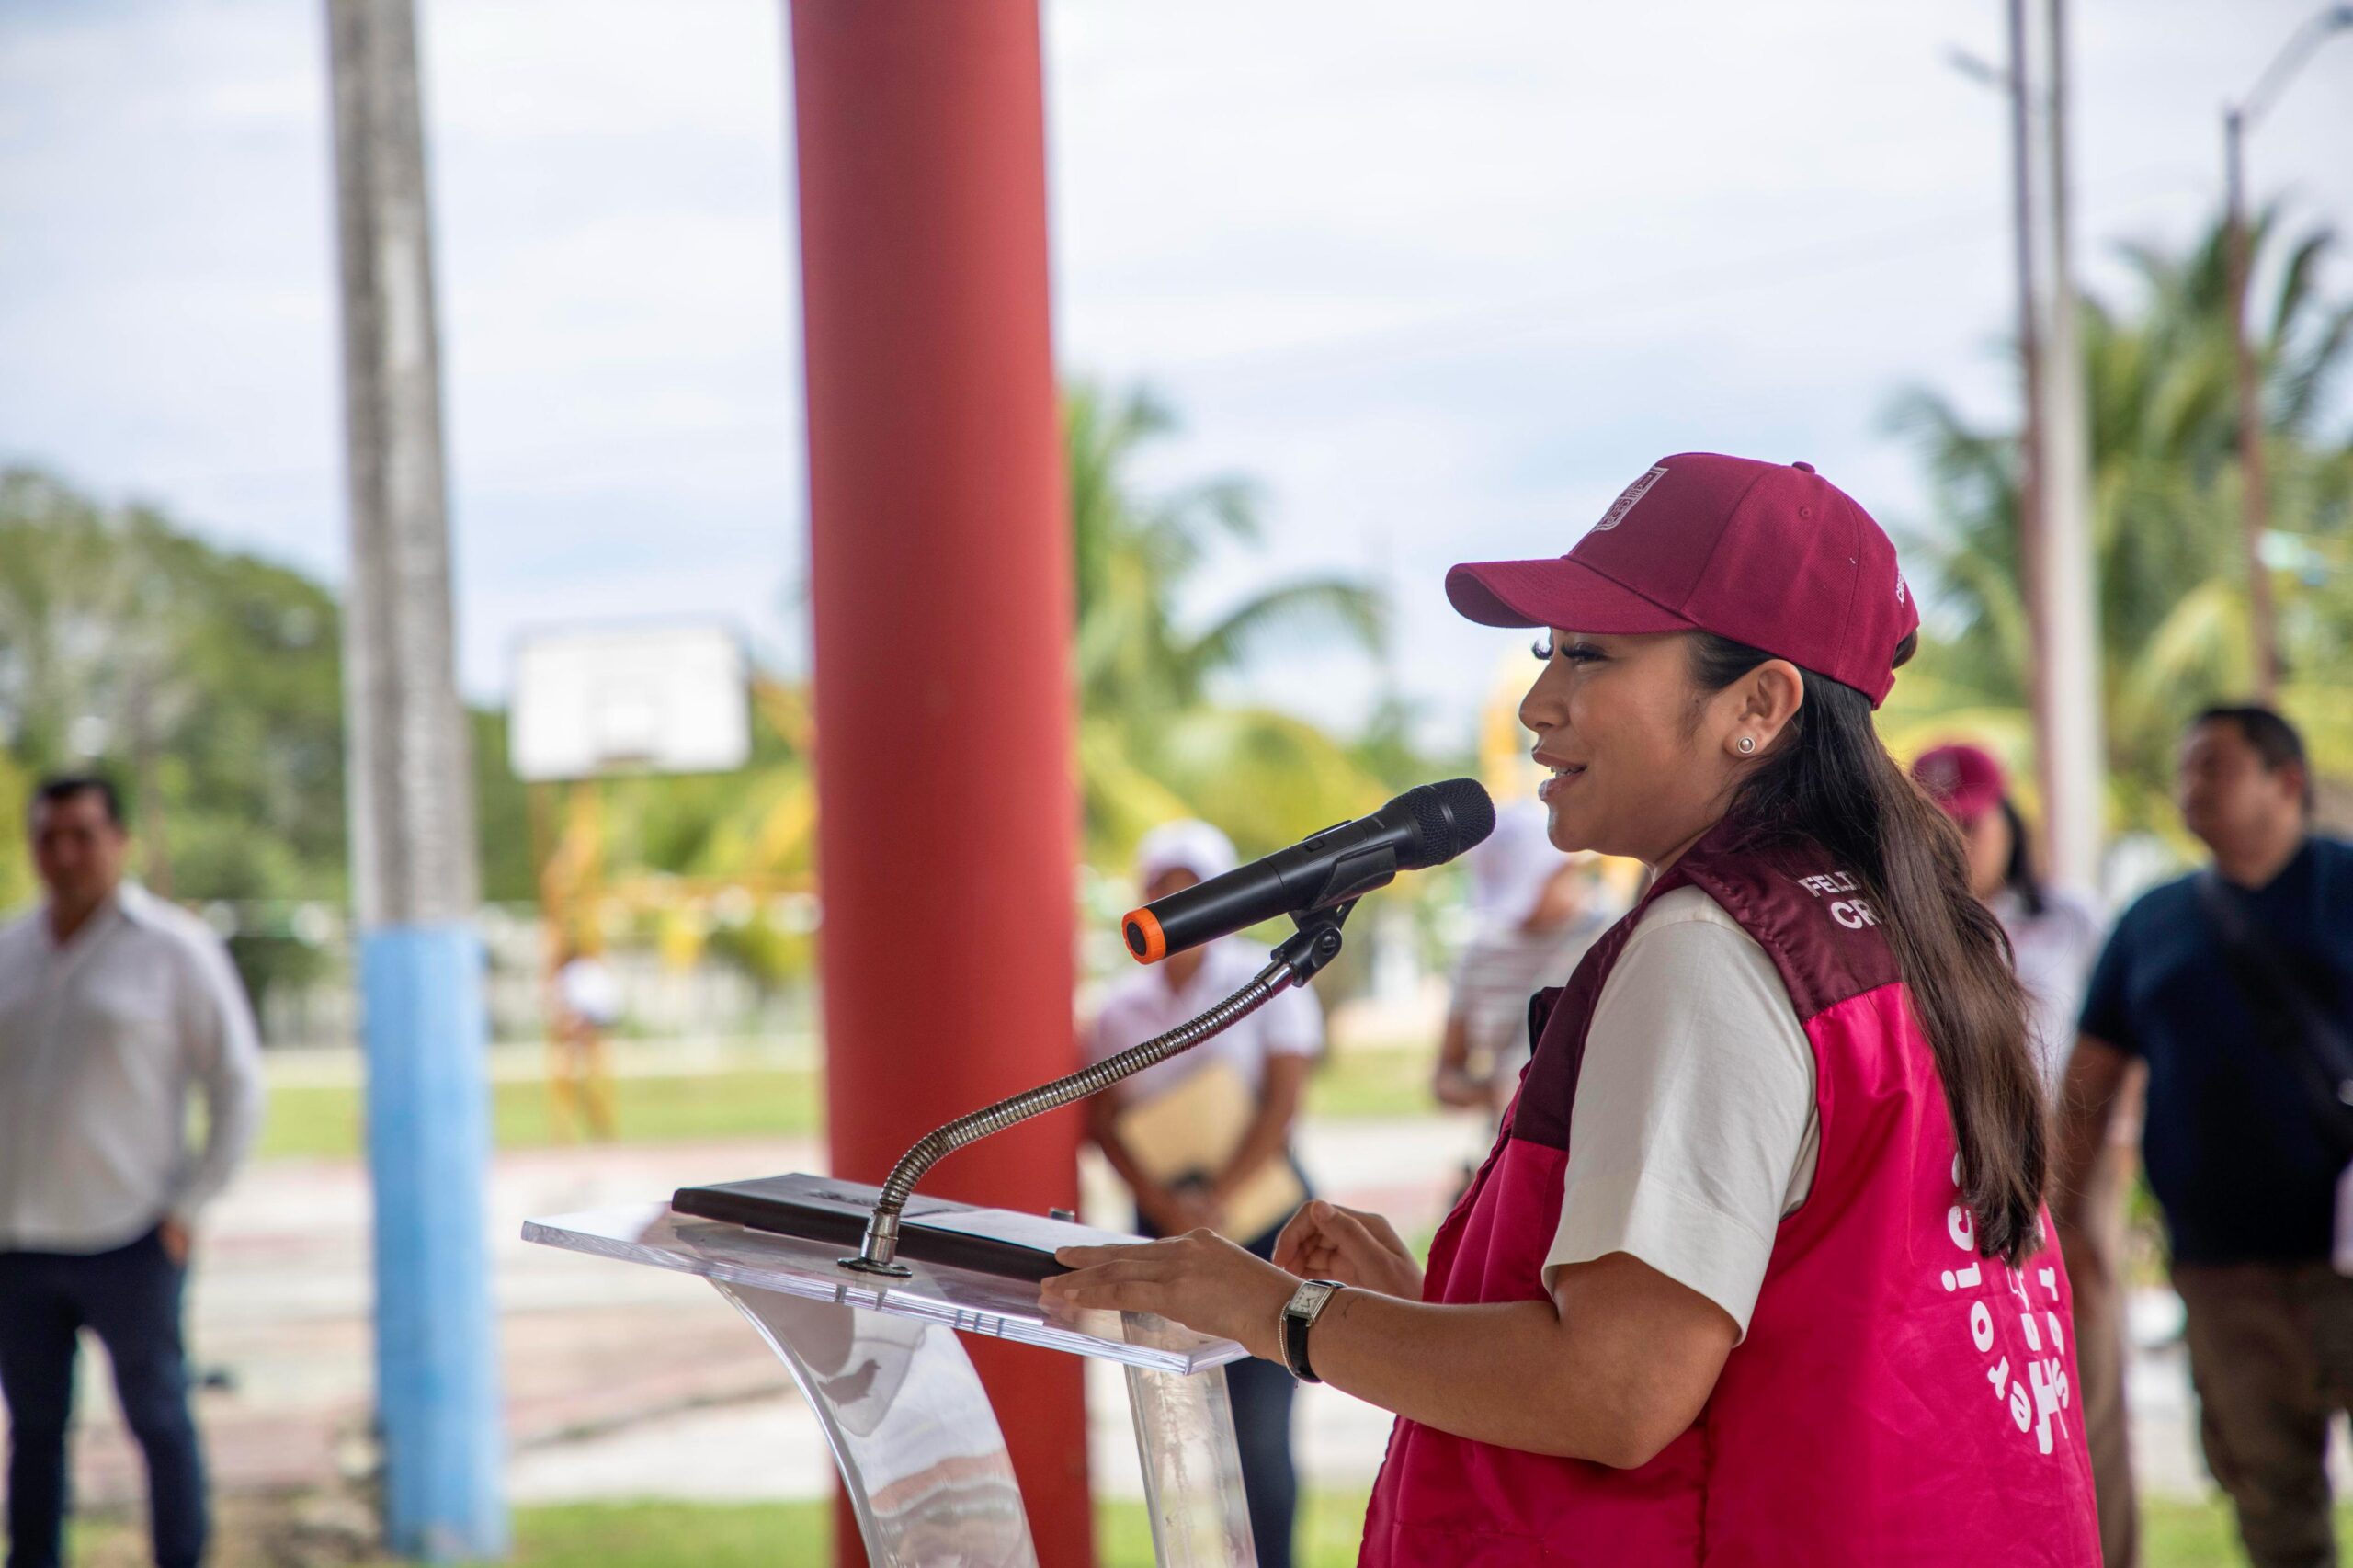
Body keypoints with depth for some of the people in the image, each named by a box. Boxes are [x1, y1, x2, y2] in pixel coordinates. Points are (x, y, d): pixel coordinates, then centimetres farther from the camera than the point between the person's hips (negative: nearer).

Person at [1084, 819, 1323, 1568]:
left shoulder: (1266, 985, -1)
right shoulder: (1120, 1010, 8)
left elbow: (1282, 1104, -8)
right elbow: (1104, 1123, 3)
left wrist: (1218, 1202, -14)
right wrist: (1167, 1206, -12)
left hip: (1259, 1215, -3)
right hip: (1164, 1223, 3)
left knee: (1261, 1426, -9)